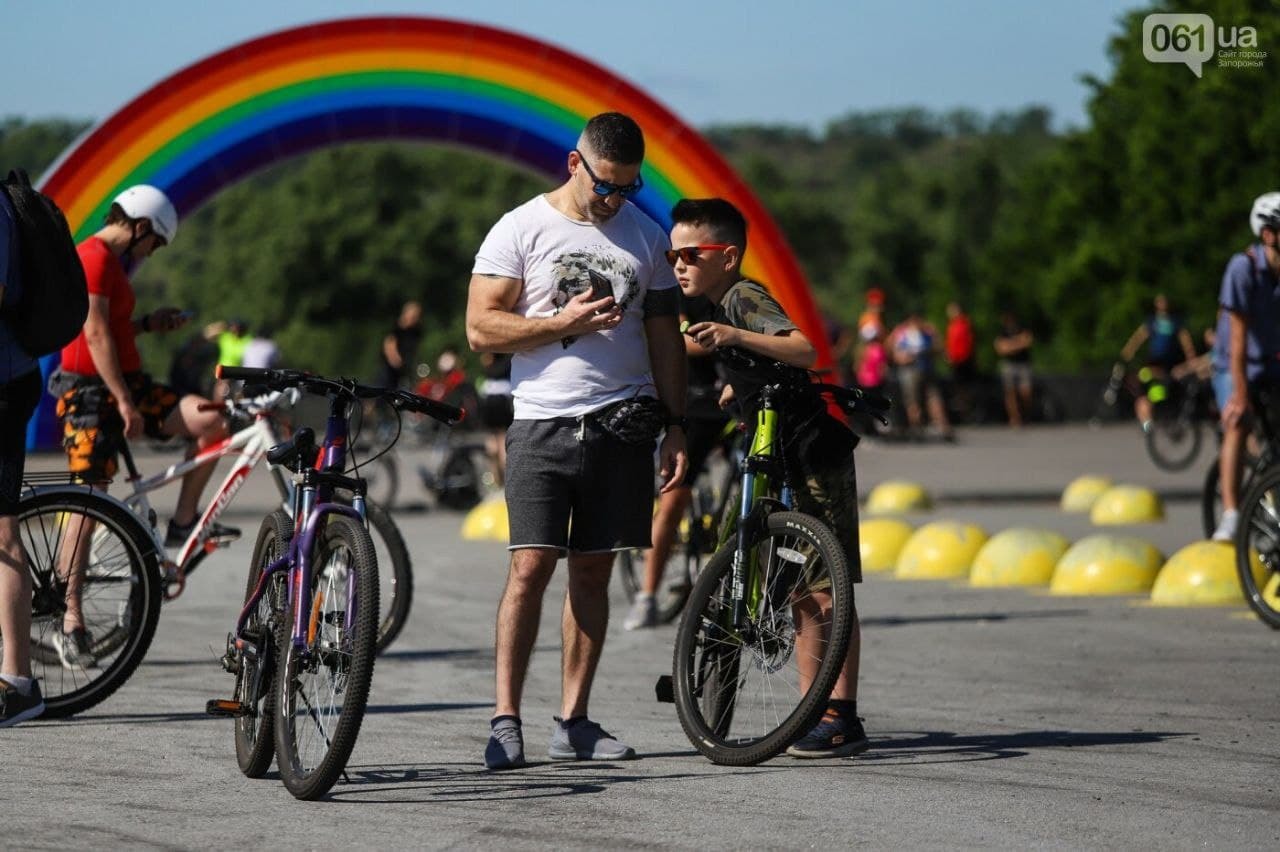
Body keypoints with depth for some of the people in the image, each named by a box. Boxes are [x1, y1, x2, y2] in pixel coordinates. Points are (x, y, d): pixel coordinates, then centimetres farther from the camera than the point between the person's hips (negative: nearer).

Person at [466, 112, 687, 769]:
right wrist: (565, 323, -15)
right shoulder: (520, 230, -1)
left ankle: (573, 722, 9)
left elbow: (664, 336, 15)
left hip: (623, 425, 4)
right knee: (531, 566, -11)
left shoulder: (645, 235, 11)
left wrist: (676, 427, 9)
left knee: (593, 571, 5)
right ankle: (505, 720, -9)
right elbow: (481, 328, -5)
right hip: (543, 425, -4)